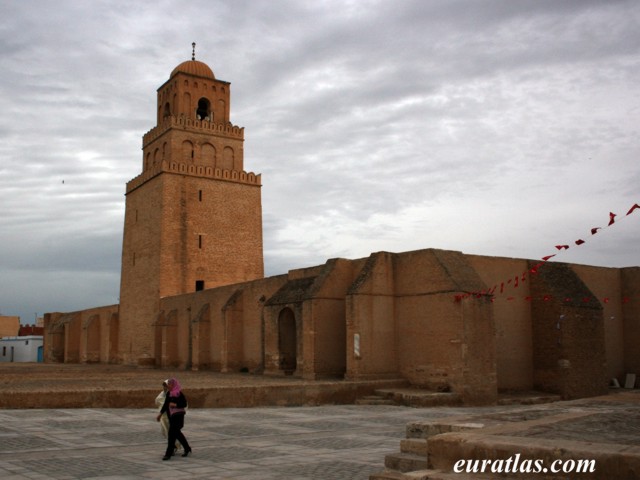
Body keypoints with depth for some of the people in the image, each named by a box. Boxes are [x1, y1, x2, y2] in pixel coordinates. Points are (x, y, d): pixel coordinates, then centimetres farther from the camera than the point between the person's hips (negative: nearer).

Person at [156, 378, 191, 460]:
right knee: (177, 433, 15)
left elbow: (184, 404, -12)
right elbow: (166, 404, 16)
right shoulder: (169, 393, 8)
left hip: (178, 415, -8)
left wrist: (175, 405, -24)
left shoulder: (179, 394, -13)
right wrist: (160, 413, 15)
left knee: (172, 434, -10)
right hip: (171, 416, 8)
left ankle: (168, 454, -7)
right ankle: (187, 449, 30)